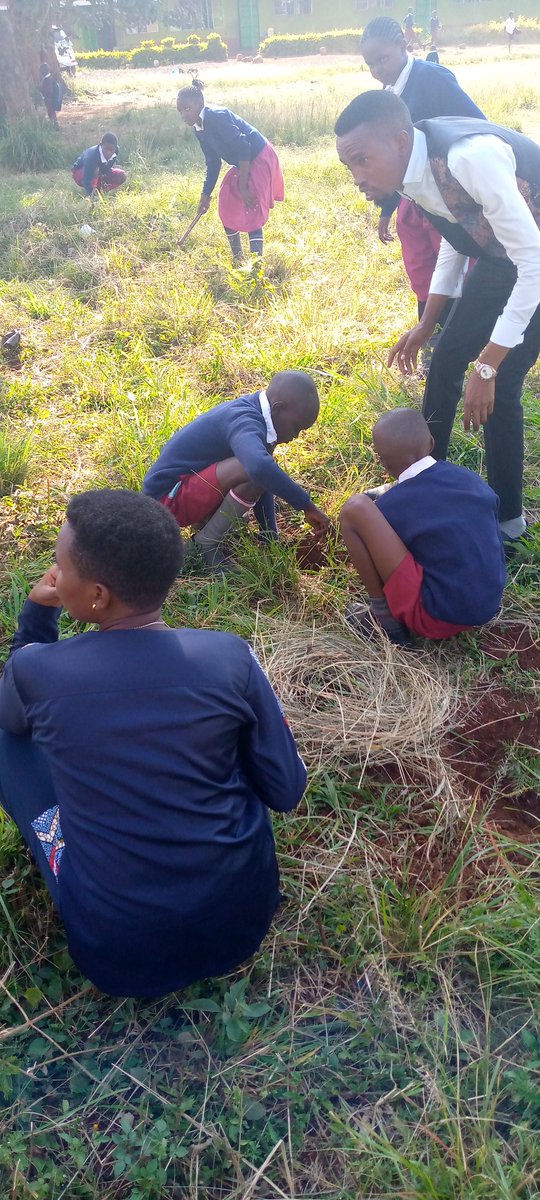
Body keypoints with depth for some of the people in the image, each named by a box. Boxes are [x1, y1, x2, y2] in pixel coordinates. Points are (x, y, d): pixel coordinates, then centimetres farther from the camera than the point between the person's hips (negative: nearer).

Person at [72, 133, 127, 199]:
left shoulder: (116, 151, -21)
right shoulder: (91, 155, -40)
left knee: (122, 176, -12)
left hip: (100, 174, 6)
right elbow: (87, 180, -46)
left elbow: (107, 168, -5)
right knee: (95, 169, -40)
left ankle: (98, 190, -6)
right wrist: (91, 193, -60)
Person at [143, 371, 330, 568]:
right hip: (168, 499, -10)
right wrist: (307, 505, -37)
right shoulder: (245, 423, -24)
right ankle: (207, 545, -12)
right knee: (254, 474, -30)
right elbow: (260, 467, -47)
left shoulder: (251, 413, 5)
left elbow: (264, 486, 10)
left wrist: (271, 538, 8)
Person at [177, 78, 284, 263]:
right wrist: (206, 195, 15)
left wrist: (243, 187, -27)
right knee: (227, 208, 12)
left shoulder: (217, 117, -25)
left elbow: (243, 148, -28)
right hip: (242, 164, 10)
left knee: (251, 212, -15)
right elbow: (213, 162, 13)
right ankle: (237, 260, 24)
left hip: (259, 159, -10)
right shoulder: (199, 129, 3)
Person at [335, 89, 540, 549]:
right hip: (499, 251, 8)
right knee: (447, 358, 11)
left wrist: (488, 365, -32)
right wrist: (426, 324, 10)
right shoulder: (414, 166, -10)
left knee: (502, 384, -10)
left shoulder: (471, 158, -37)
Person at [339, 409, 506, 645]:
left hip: (436, 619, -6)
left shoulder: (391, 505, -8)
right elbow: (495, 543, 14)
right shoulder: (470, 479, 4)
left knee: (355, 509, -10)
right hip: (489, 608, 6)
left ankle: (384, 620, 0)